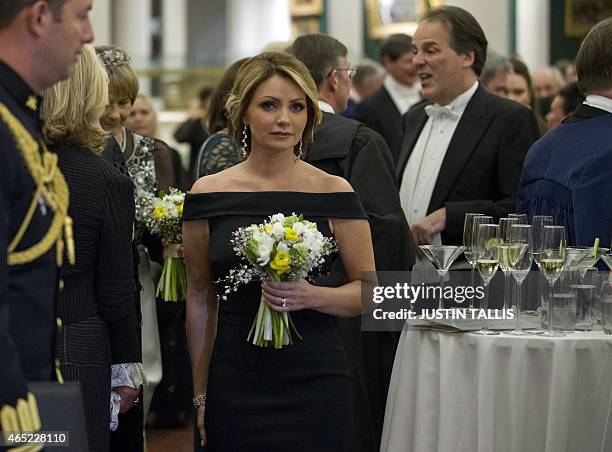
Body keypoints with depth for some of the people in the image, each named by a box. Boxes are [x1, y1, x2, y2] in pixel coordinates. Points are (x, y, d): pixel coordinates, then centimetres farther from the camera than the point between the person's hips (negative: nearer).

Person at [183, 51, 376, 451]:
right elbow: (201, 297, 9)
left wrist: (311, 296, -16)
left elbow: (367, 290, 3)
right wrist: (201, 394, 9)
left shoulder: (334, 193, -1)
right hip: (234, 385, 1)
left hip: (315, 384, -1)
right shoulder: (208, 195, 2)